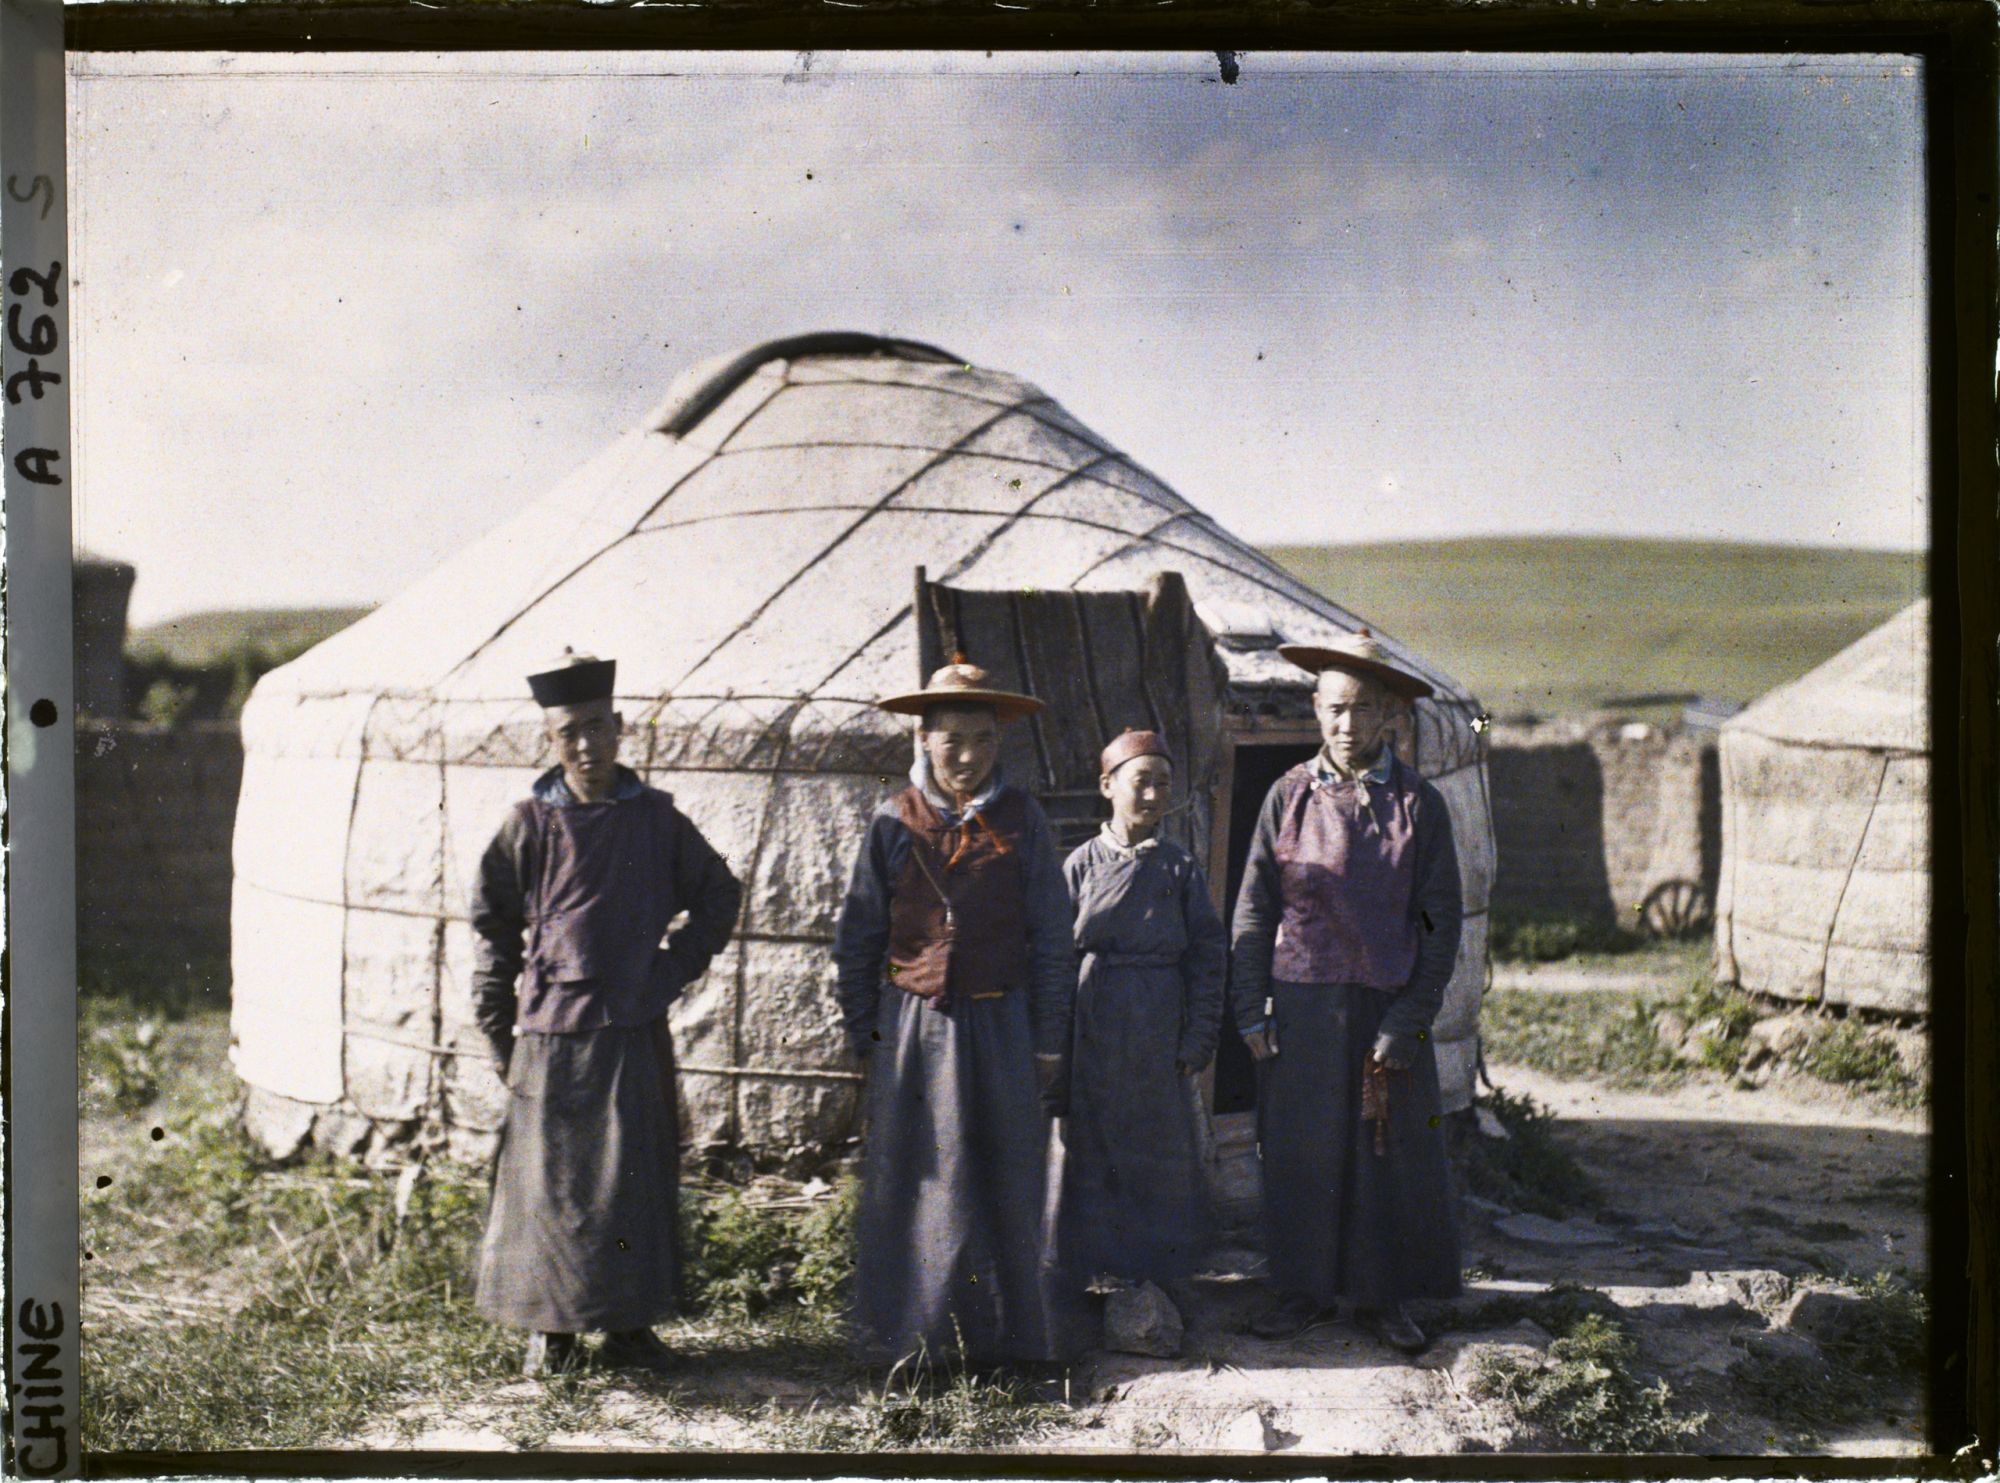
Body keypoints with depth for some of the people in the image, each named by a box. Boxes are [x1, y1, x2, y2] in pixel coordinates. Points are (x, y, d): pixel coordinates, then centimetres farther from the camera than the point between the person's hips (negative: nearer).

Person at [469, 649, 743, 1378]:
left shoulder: (656, 818, 2)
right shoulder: (531, 824, 0)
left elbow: (720, 895, 14)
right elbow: (494, 926, 6)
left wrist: (678, 968, 5)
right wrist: (500, 1030, 4)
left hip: (634, 1028, 1)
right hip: (550, 1030, -1)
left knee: (637, 1174, 5)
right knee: (548, 1177, 2)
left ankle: (630, 1322, 18)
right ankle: (551, 1327, 16)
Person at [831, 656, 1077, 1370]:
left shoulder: (1021, 820, 1)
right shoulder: (895, 823, 1)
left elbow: (1050, 938, 4)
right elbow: (857, 937, 6)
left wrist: (1048, 1042, 2)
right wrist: (862, 1035, 4)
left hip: (1000, 1026, 0)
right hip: (912, 1027, 0)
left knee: (1006, 1186, 7)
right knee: (908, 1185, 3)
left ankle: (1007, 1333, 19)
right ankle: (907, 1337, 14)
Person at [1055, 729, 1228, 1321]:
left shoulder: (1181, 867, 4)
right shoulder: (1082, 864, 4)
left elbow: (1208, 955, 4)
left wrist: (1198, 1039, -3)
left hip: (1158, 1035, 0)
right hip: (1093, 1035, 0)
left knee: (1164, 1152, 5)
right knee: (1091, 1149, 4)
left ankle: (1161, 1274, 17)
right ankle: (1095, 1273, 16)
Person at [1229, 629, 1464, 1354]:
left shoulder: (1418, 804, 1)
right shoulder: (1289, 796, 3)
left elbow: (1440, 921, 1)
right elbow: (1254, 910, 6)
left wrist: (1407, 1022, -7)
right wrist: (1250, 1012, 0)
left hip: (1386, 1008, 0)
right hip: (1300, 1008, 1)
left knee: (1392, 1154, 5)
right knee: (1301, 1152, 6)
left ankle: (1384, 1296, 21)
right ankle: (1307, 1289, 22)